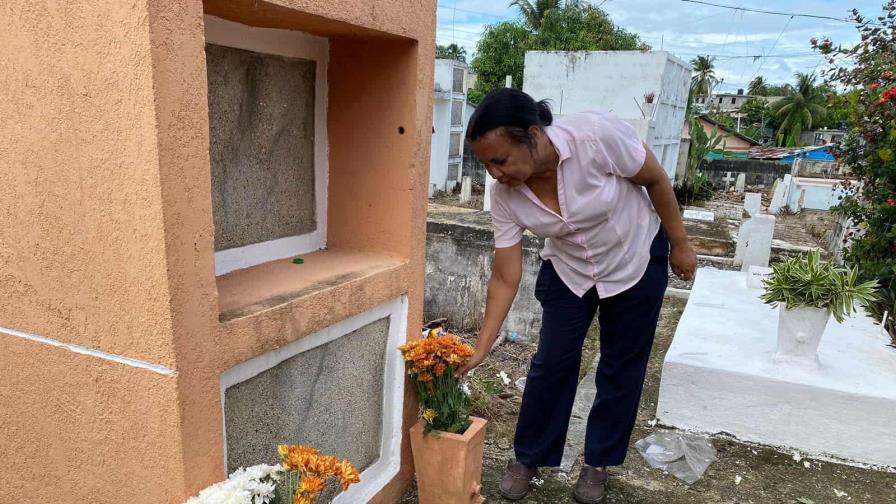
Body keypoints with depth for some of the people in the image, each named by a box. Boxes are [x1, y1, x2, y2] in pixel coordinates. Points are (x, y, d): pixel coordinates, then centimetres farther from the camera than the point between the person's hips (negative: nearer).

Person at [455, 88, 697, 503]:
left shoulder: (597, 135, -35)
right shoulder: (504, 193, -23)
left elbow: (655, 179, -17)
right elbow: (505, 279, -17)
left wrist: (679, 245, -8)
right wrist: (481, 348, -19)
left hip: (636, 259, -2)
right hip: (568, 269, 2)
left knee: (621, 367, 7)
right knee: (551, 362, 1)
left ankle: (598, 463, 27)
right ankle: (528, 458, 21)